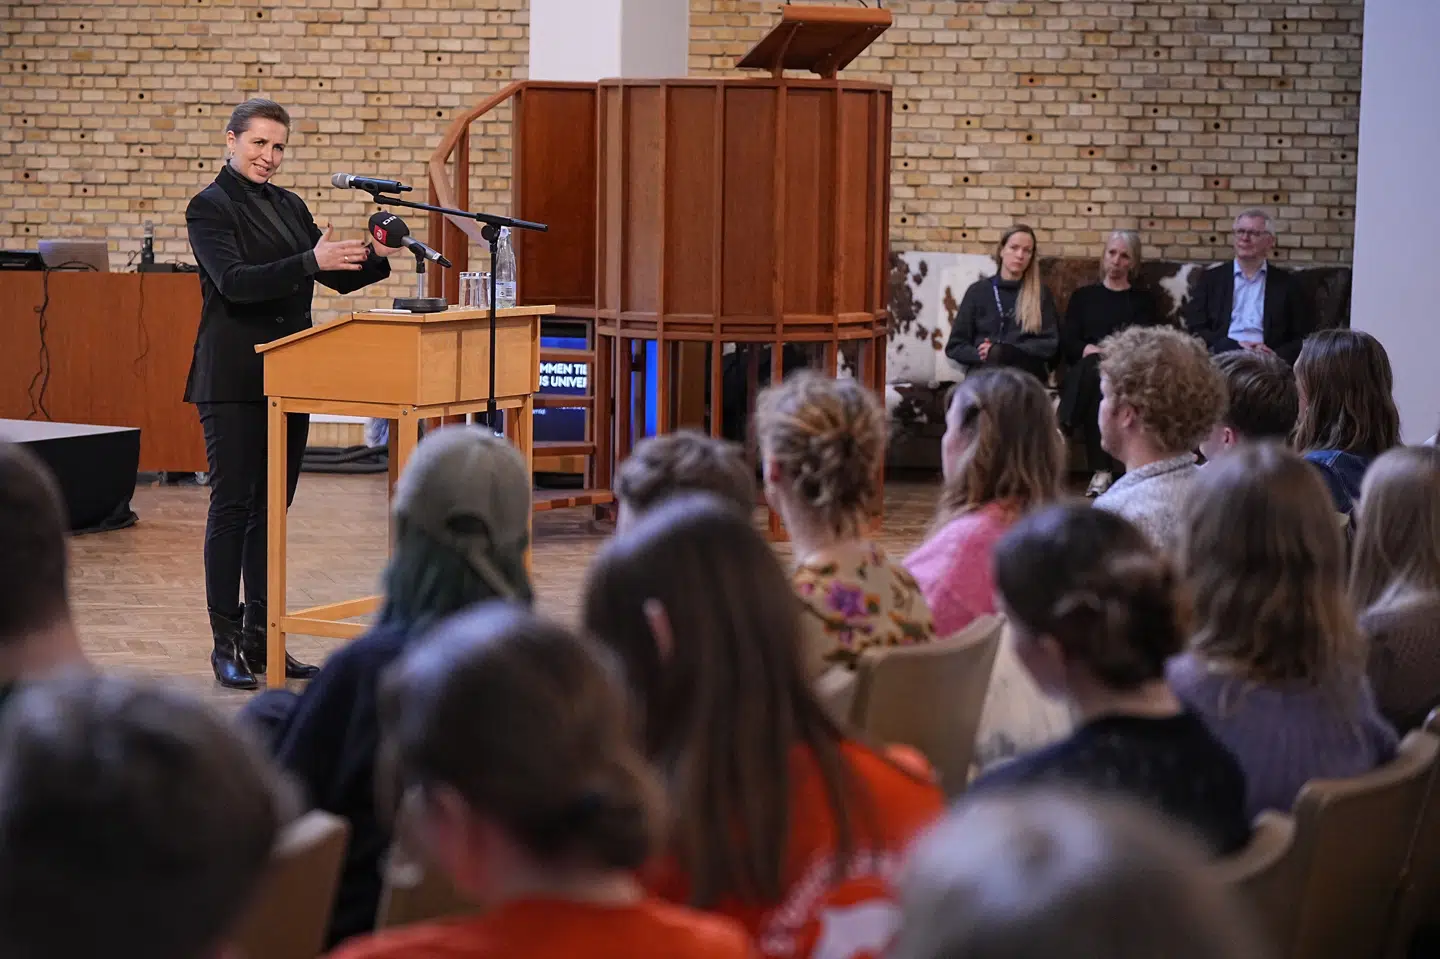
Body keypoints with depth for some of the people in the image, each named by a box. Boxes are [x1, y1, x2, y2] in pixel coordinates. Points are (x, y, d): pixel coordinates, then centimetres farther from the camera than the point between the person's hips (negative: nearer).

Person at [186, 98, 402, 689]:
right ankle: (226, 644, 0)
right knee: (232, 506, -4)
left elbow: (340, 277, 12)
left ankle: (262, 638, 15)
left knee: (274, 507, 9)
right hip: (234, 380, -7)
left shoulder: (289, 206, 15)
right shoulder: (210, 208, -6)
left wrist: (376, 259, -9)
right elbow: (234, 281, -20)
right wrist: (310, 262, -29)